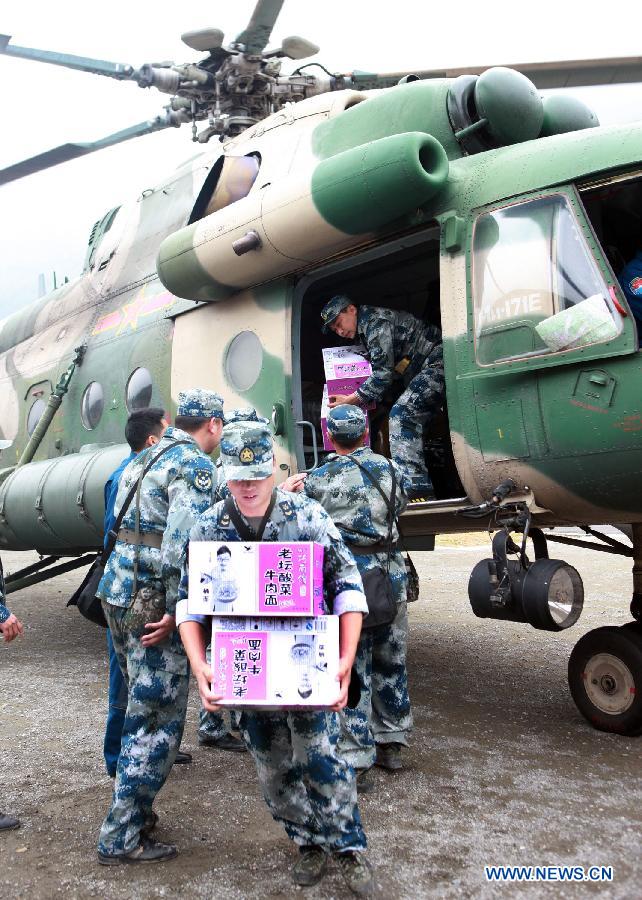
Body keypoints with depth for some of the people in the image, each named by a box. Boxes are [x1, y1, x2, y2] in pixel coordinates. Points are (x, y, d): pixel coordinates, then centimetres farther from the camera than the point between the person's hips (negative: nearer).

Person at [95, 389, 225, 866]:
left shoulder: (144, 459, 18)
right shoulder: (195, 465, -11)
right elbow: (182, 542, -23)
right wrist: (177, 610, -19)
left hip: (116, 592, 9)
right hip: (152, 602, -9)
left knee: (141, 708, 20)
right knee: (159, 718, 0)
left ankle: (135, 809, 31)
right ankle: (122, 836, 7)